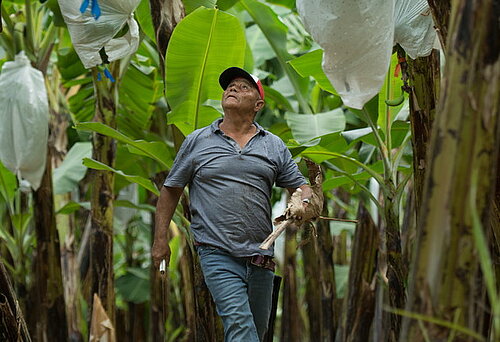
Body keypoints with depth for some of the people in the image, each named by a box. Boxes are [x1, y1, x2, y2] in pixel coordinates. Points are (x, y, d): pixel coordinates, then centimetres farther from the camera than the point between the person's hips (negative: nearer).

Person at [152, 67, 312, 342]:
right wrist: (160, 239, 6)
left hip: (261, 257, 4)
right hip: (217, 254, -4)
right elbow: (170, 190, 12)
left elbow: (300, 187, 15)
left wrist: (303, 203, -10)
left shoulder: (274, 146, 13)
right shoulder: (197, 141, 8)